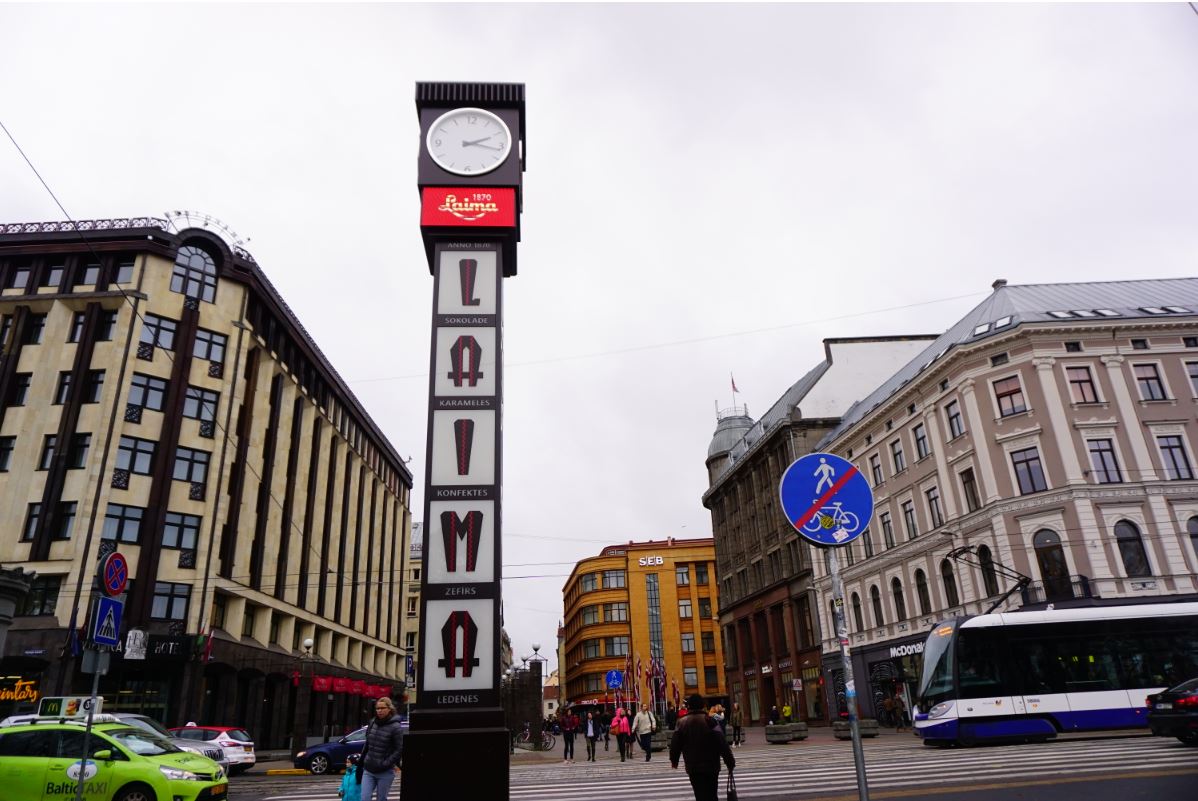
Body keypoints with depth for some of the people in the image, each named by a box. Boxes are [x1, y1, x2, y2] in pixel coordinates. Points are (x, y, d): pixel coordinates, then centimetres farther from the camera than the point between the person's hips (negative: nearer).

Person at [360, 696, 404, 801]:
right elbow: (367, 745, 16)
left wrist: (386, 764, -16)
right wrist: (362, 760, 14)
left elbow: (399, 749, -12)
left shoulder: (395, 727, -12)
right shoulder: (372, 723, 5)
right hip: (368, 771, 5)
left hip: (385, 773, -5)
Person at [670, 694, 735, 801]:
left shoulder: (682, 723, -3)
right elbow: (722, 743, -10)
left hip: (693, 767, 1)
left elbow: (675, 744, 2)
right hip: (711, 766, -1)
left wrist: (674, 760, 18)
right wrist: (730, 762, -2)